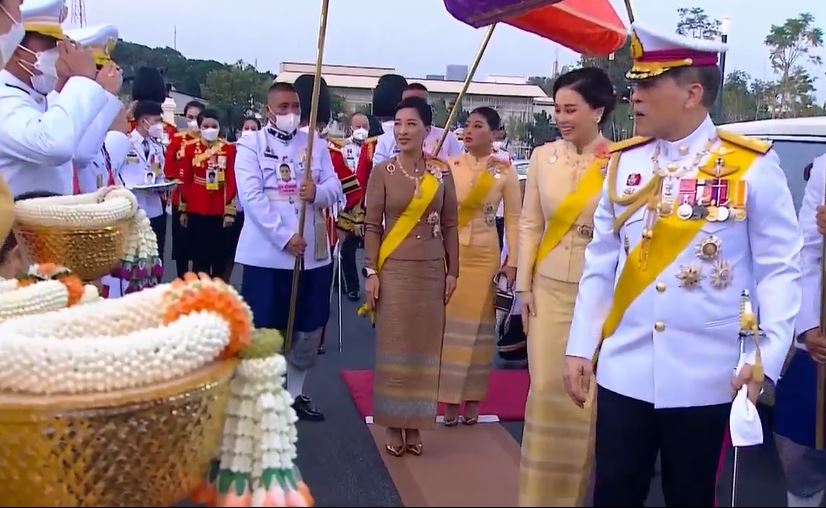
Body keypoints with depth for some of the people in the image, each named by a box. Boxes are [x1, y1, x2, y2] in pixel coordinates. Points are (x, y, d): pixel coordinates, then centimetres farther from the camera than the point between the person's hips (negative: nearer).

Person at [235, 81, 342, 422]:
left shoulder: (316, 145, 12)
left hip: (314, 252, 4)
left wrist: (317, 192, -20)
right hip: (266, 253, -4)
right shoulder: (251, 145, -1)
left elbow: (335, 189, 4)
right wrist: (284, 236, -20)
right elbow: (251, 197, -12)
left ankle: (293, 393, 29)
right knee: (264, 330, 0)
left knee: (309, 330, 11)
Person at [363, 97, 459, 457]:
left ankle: (414, 424, 19)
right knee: (393, 346, 3)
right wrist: (371, 272, -7)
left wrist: (452, 271, 4)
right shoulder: (383, 172, -3)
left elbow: (450, 225, 6)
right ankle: (394, 425, 14)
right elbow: (372, 226, -2)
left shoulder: (442, 173, 2)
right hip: (394, 270, -2)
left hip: (431, 270, 2)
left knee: (424, 345, 7)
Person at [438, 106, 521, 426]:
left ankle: (473, 399, 18)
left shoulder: (505, 171, -2)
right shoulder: (449, 166, 0)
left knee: (478, 324, 6)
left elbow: (514, 218, 1)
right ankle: (450, 397, 13)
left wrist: (513, 262, -3)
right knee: (449, 323, 3)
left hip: (484, 255, -1)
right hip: (449, 253, 1)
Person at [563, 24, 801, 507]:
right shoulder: (624, 162, 6)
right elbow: (600, 263, 9)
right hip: (623, 370, 3)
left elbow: (780, 269, -6)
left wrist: (766, 356, -17)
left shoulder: (753, 166, -6)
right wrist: (581, 347, 6)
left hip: (705, 376, -3)